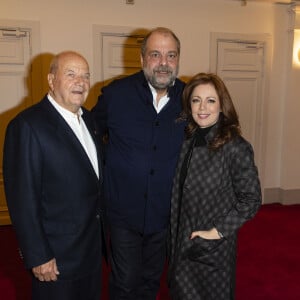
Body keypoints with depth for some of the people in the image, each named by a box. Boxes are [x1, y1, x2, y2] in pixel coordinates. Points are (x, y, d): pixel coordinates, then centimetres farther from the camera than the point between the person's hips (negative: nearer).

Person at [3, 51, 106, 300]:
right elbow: (22, 198, -19)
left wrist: (101, 232, 12)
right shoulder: (27, 125, -18)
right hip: (56, 256, -7)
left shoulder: (87, 118, 6)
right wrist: (38, 257, -16)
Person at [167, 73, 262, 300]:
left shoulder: (235, 147, -18)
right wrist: (175, 238, 3)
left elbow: (251, 199, -14)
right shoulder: (187, 141, -1)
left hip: (213, 247, -5)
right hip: (181, 243, 5)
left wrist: (218, 231, -16)